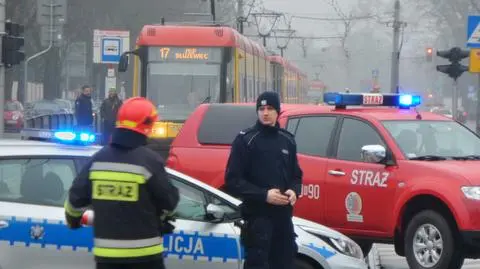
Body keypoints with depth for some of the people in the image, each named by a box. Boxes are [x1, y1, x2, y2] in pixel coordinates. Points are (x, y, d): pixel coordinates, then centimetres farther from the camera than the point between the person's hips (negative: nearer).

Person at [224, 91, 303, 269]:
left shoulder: (287, 140, 13)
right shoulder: (246, 140, -4)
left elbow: (296, 175, 21)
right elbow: (233, 181, -8)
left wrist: (294, 191, -3)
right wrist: (264, 195, -18)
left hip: (283, 216, 6)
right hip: (257, 216, -6)